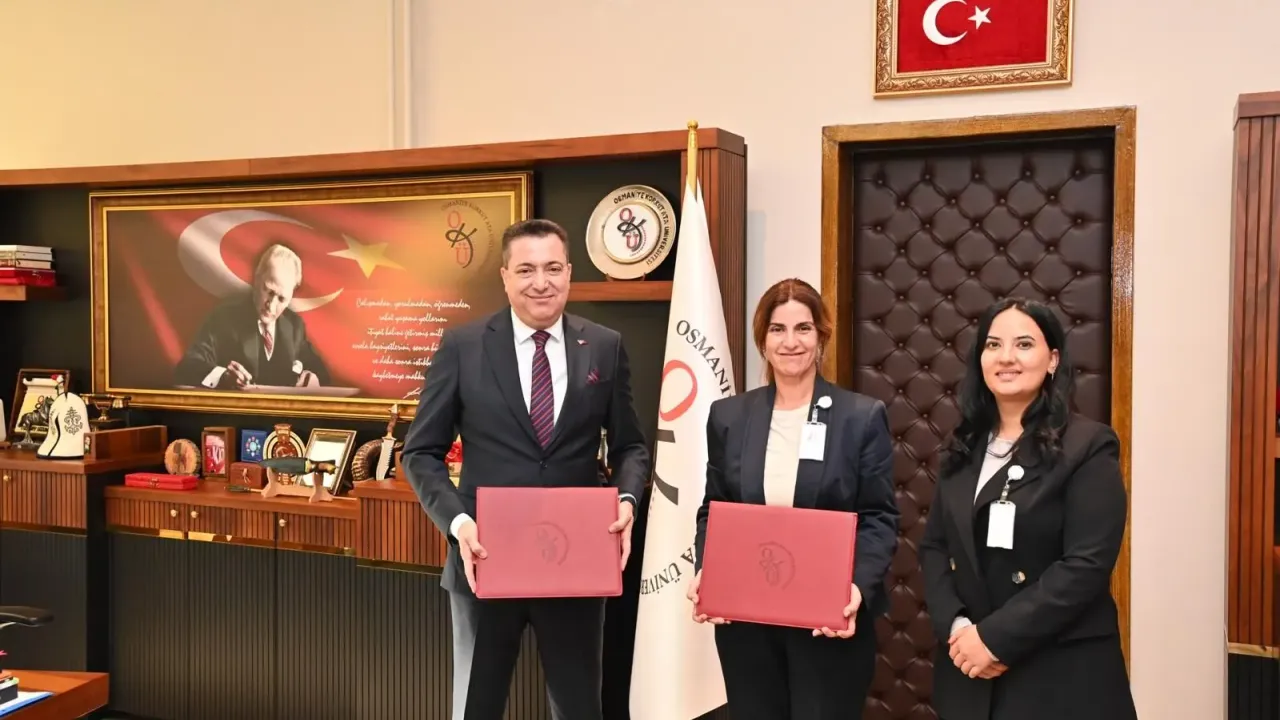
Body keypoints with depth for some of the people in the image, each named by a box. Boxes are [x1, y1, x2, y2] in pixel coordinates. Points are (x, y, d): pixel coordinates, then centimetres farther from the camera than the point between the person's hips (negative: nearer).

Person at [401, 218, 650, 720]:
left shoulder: (606, 348, 2)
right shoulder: (462, 346, -3)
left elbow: (630, 445, 9)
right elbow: (421, 453, -1)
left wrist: (626, 498, -12)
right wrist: (456, 521, -16)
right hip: (486, 559, -1)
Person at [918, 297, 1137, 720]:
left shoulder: (1089, 446, -9)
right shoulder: (964, 447, 7)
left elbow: (1087, 565, -17)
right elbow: (933, 546, 6)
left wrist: (995, 638, -18)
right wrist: (956, 627, -10)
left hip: (1060, 673, -4)